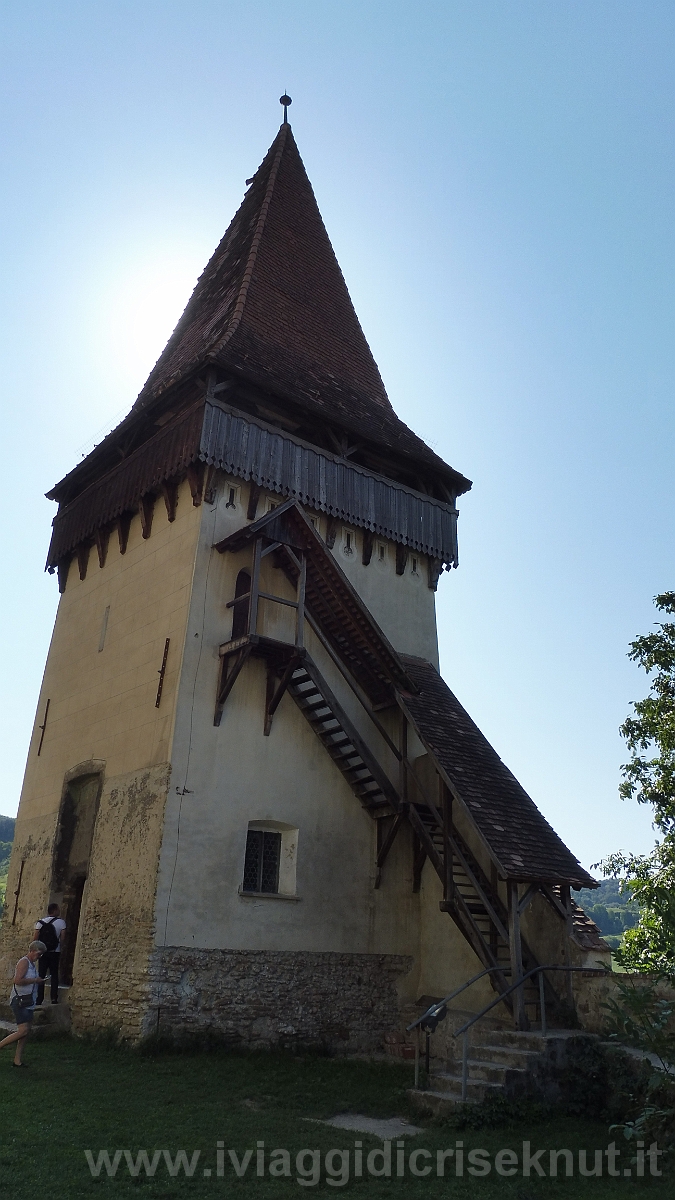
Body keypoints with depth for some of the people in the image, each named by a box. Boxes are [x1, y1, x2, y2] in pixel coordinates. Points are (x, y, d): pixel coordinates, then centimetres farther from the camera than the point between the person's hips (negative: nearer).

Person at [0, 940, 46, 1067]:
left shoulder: (32, 964, 17)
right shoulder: (24, 962, -13)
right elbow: (18, 981, -24)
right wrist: (35, 980, -17)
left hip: (27, 1002, 10)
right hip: (20, 1001, -10)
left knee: (26, 1031, 8)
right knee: (23, 1030, -16)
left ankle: (17, 1060, 12)